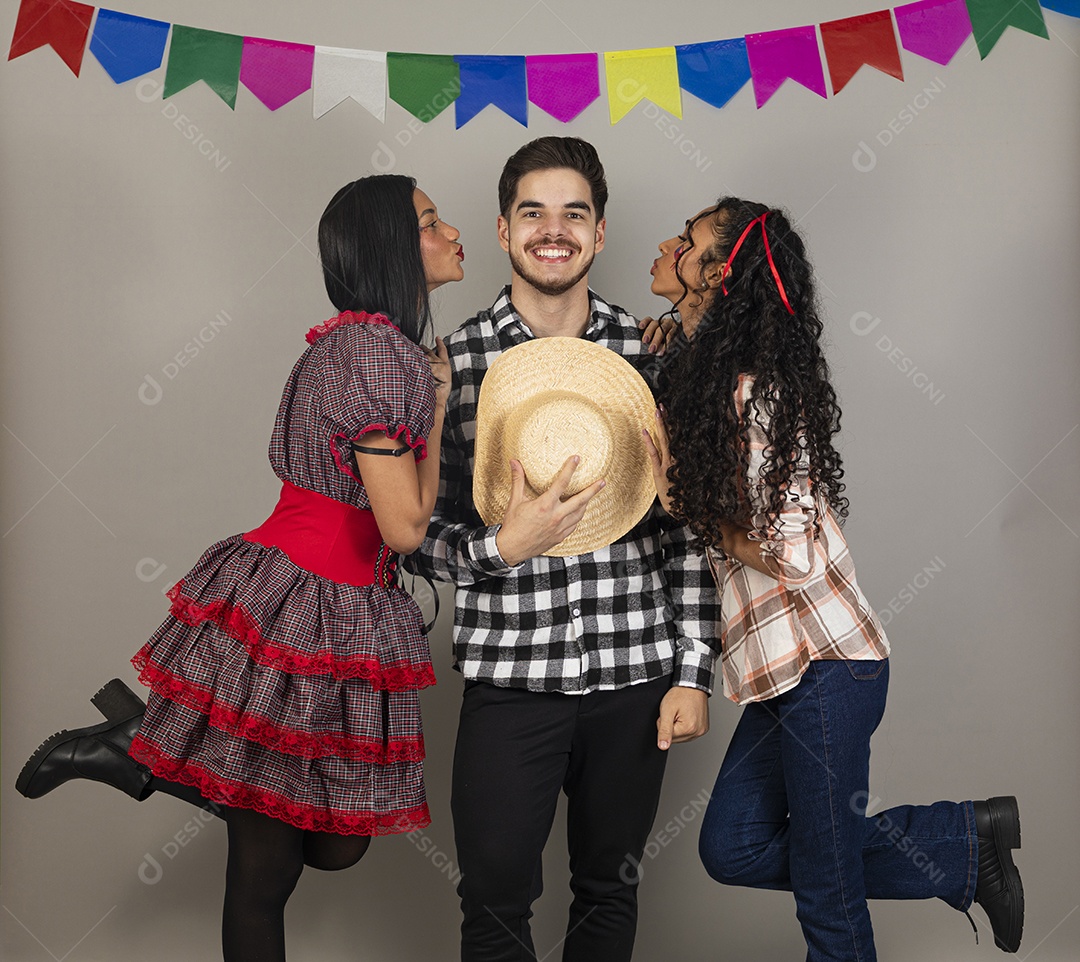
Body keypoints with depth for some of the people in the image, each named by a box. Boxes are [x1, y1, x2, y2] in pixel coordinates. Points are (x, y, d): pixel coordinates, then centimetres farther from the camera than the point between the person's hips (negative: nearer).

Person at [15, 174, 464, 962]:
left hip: (343, 623, 10)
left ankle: (141, 751, 17)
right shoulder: (378, 349, -18)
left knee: (336, 844, 16)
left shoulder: (357, 342, 13)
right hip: (300, 620, -10)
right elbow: (404, 527, -20)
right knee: (266, 866, 5)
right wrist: (438, 403, -8)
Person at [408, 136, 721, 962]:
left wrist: (694, 671, 0)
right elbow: (420, 536, 0)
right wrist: (502, 546, -20)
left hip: (633, 676, 2)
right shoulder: (452, 362, -3)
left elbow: (688, 522, 4)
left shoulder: (651, 355, 1)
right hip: (510, 678, -1)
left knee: (611, 889, 17)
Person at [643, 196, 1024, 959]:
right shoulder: (703, 373, 10)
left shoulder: (750, 392, -19)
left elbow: (788, 554, -20)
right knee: (734, 848, 16)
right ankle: (967, 840, 21)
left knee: (824, 886, 4)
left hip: (826, 665, -9)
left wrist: (677, 494, -14)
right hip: (784, 665, 9)